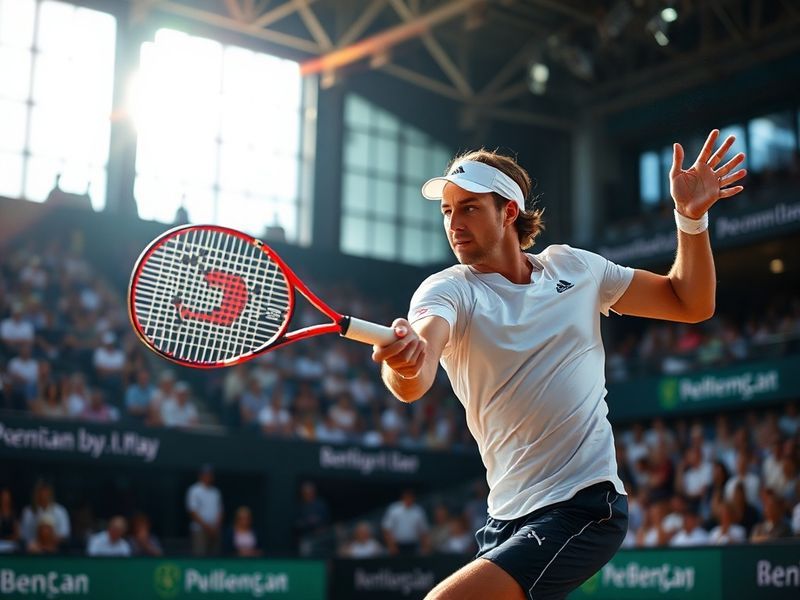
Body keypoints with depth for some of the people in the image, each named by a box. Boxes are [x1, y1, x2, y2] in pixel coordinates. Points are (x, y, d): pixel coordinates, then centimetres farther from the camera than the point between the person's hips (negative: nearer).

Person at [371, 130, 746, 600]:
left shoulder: (574, 267, 4)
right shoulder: (448, 290, -4)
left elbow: (691, 304, 13)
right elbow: (414, 383, -27)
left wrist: (692, 217, -1)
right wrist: (404, 364, -51)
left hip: (585, 507, -2)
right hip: (508, 520, 3)